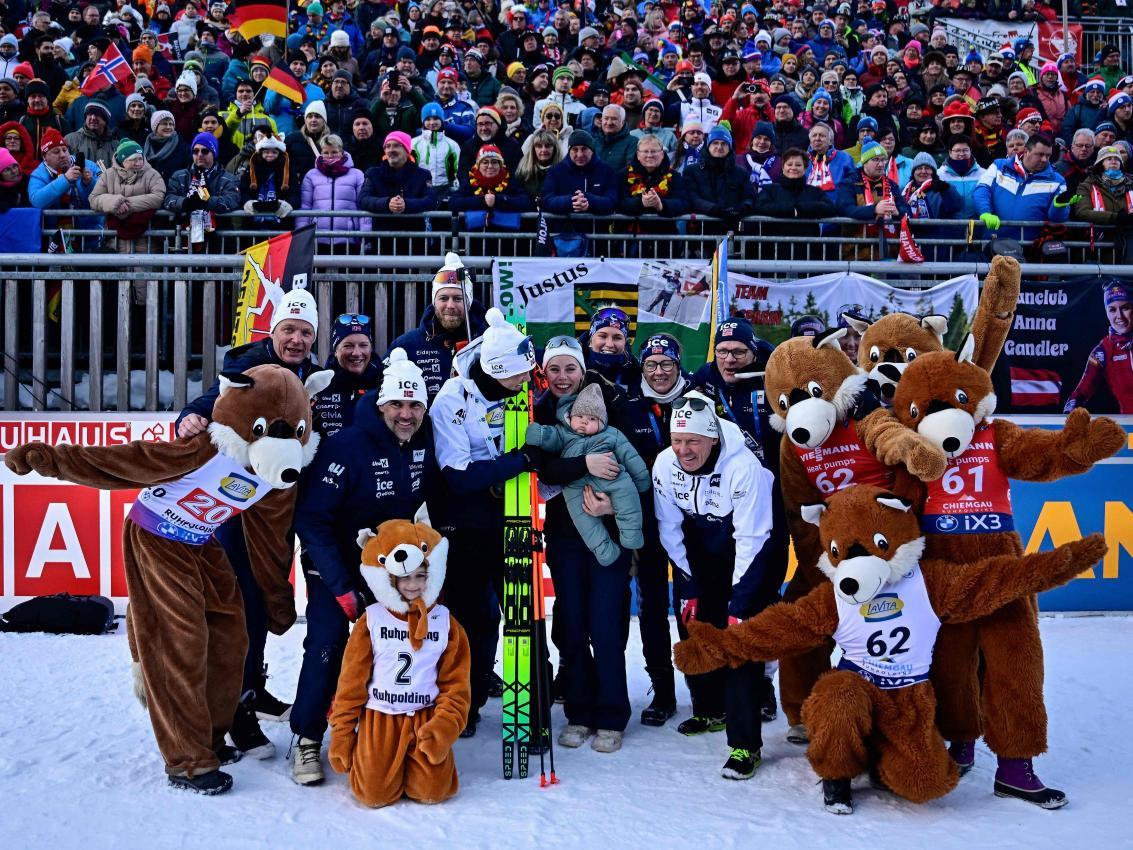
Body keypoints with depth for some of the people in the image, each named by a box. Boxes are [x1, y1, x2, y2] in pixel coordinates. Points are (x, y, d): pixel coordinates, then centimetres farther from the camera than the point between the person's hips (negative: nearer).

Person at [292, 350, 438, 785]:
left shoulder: (426, 443, -8)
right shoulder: (346, 445, -25)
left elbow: (429, 492, 11)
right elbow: (312, 518, -25)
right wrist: (341, 587, -27)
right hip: (336, 561, -5)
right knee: (327, 643, -15)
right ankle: (307, 740, 0)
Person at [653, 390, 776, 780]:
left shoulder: (744, 468, -32)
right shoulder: (665, 464, -17)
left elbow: (752, 541, -28)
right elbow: (670, 531, -7)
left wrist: (739, 607, -27)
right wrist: (688, 589, -6)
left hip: (750, 550, -5)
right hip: (699, 552, 6)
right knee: (692, 626, 10)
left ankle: (745, 743, -7)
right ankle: (710, 711, 34)